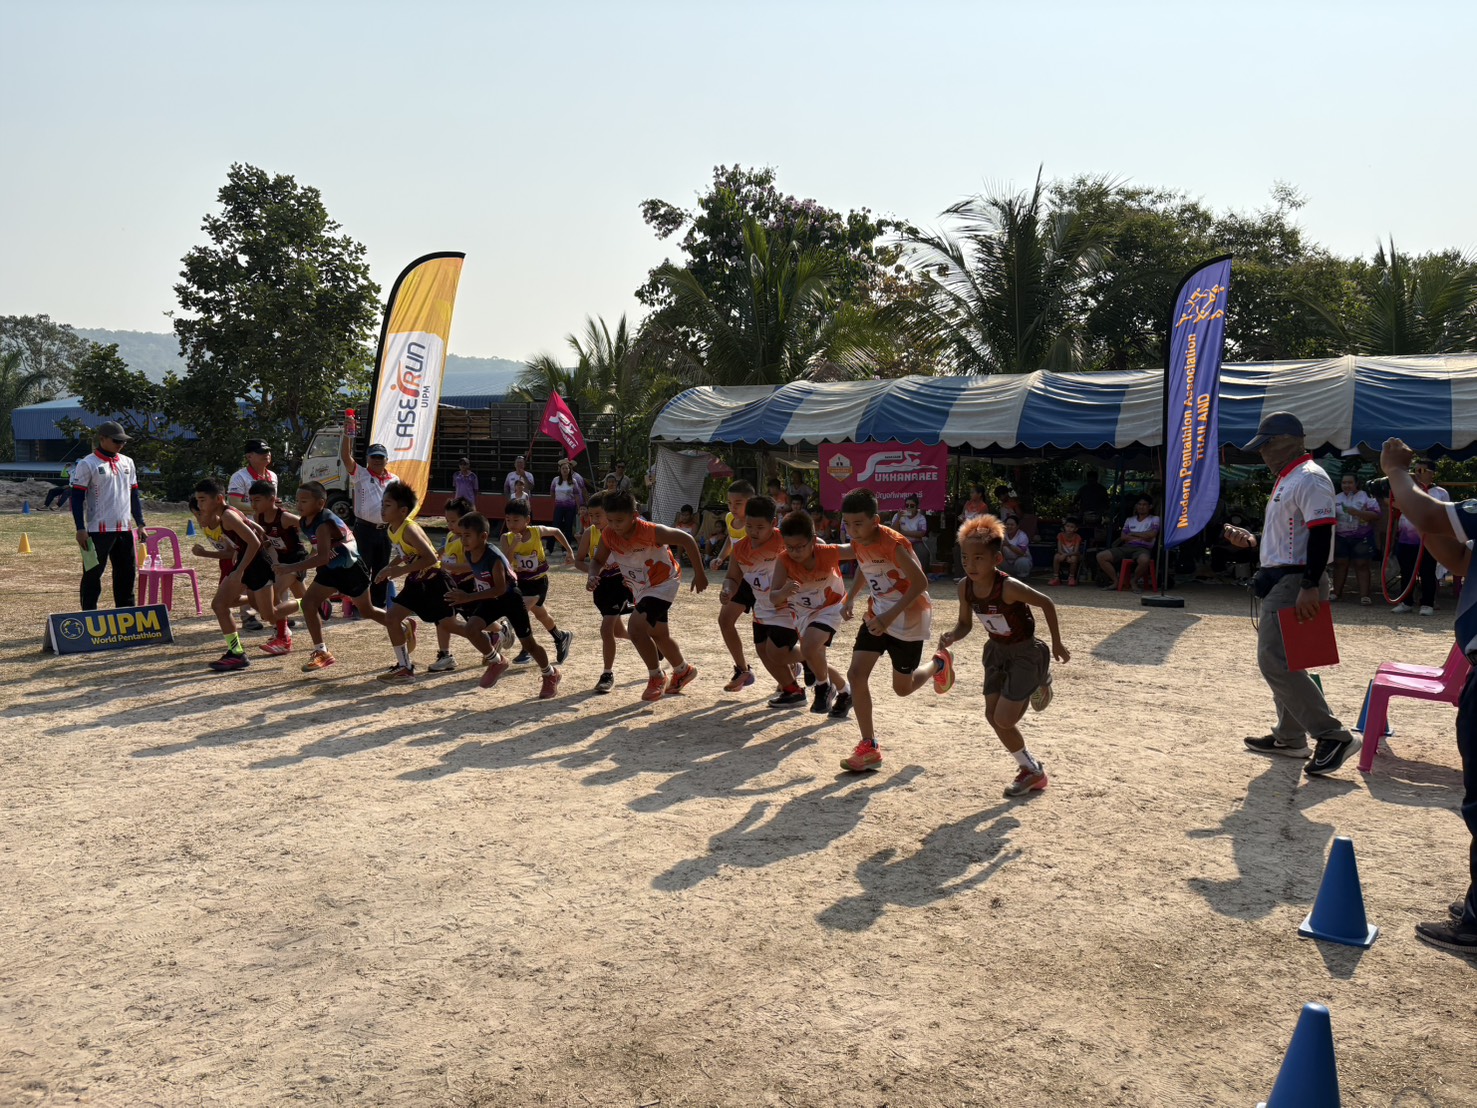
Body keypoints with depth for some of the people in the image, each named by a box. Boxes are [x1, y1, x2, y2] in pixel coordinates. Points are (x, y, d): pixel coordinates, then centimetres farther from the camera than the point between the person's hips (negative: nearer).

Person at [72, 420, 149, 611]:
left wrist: (141, 524, 12)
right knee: (92, 575, -1)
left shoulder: (127, 462, 13)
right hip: (98, 531, -6)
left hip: (125, 530, 6)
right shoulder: (87, 464, -7)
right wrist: (81, 529, -14)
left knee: (127, 574, 10)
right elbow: (77, 498, -8)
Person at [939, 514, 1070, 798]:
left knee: (1004, 719, -10)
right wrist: (951, 636, -20)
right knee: (993, 716, 8)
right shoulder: (965, 587, -13)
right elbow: (965, 623, 2)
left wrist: (1057, 643, -8)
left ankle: (1032, 770, 18)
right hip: (997, 651, 7)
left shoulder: (1009, 587, -31)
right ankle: (1030, 768, 30)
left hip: (1025, 653, -7)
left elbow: (1046, 603, -17)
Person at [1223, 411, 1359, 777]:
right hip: (1282, 581, 11)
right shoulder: (1286, 480, 17)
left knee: (1275, 660, -16)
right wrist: (1252, 540, 12)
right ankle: (1290, 738, 25)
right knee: (1278, 659, 16)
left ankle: (1333, 736, -13)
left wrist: (1310, 586, -28)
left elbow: (1321, 533, -23)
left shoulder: (1309, 478, -15)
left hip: (1297, 582, -11)